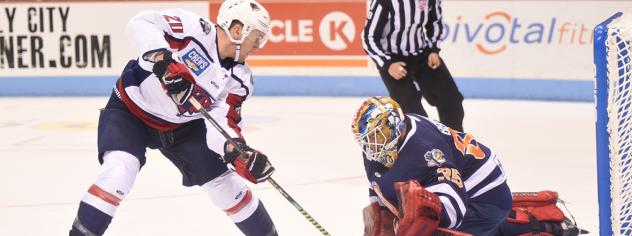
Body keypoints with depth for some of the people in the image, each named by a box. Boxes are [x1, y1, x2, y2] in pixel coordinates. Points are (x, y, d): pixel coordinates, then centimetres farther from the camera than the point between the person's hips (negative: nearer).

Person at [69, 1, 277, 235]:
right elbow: (140, 23, -35)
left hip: (183, 126, 5)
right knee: (119, 170, -29)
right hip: (130, 110, -5)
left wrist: (240, 155, -35)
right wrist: (163, 59, -50)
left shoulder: (239, 78, -9)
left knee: (225, 184, 4)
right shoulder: (195, 28, -25)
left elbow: (222, 123, -16)